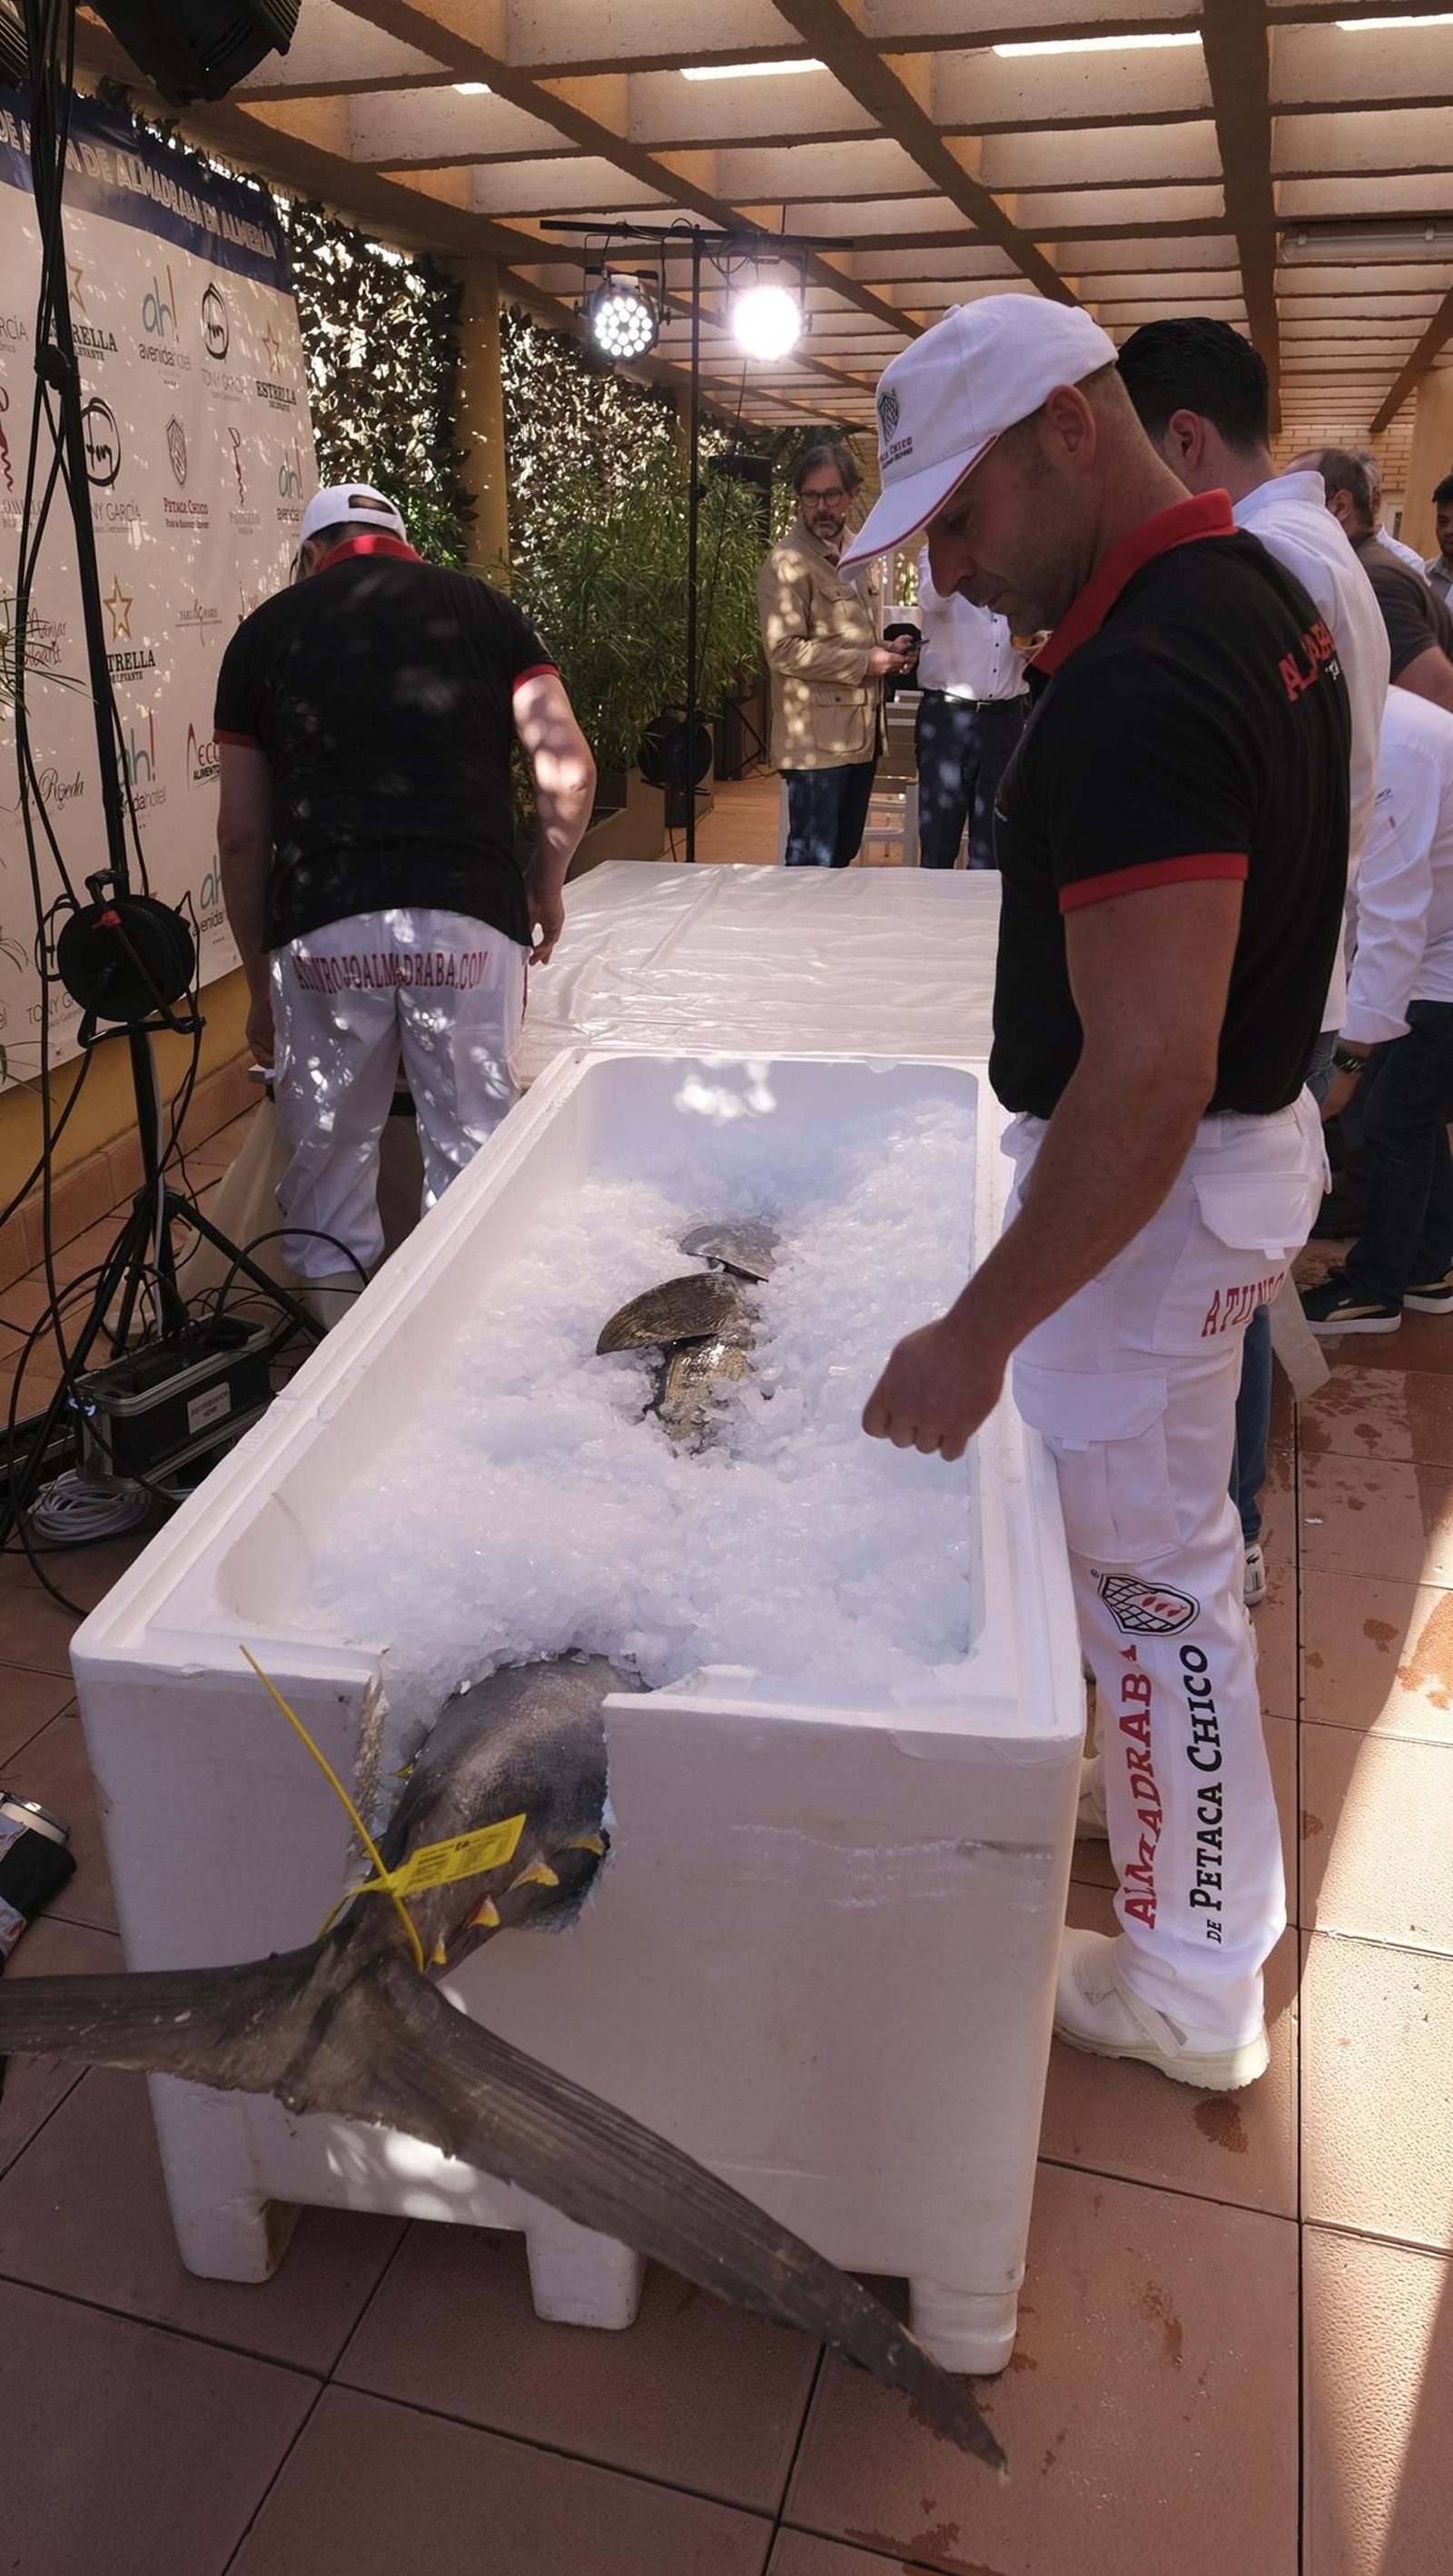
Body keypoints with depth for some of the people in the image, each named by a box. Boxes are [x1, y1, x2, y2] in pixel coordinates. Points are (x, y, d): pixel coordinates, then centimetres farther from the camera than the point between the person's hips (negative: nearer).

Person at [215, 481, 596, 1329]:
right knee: (473, 1144, 9)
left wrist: (259, 982, 20)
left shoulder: (266, 630, 16)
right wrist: (548, 881, 18)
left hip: (321, 926, 1)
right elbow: (569, 770, 2)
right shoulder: (483, 608, 14)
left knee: (329, 1150, 12)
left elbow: (243, 833, 13)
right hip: (469, 916, 0)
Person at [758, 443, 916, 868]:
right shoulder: (788, 562, -10)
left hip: (861, 735, 8)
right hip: (818, 740, -8)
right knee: (813, 863, -4)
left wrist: (890, 652, 8)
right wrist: (865, 662, -18)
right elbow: (784, 651, -20)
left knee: (845, 852, 14)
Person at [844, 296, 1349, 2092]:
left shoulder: (1137, 684, -27)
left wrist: (980, 1331, -27)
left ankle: (1189, 1986, 28)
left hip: (1155, 1187, -10)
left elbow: (1148, 1077, -32)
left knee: (1151, 1570, 6)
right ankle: (1207, 1855, 49)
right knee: (1167, 1532, 25)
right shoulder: (1255, 589, 6)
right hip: (1250, 1126, 10)